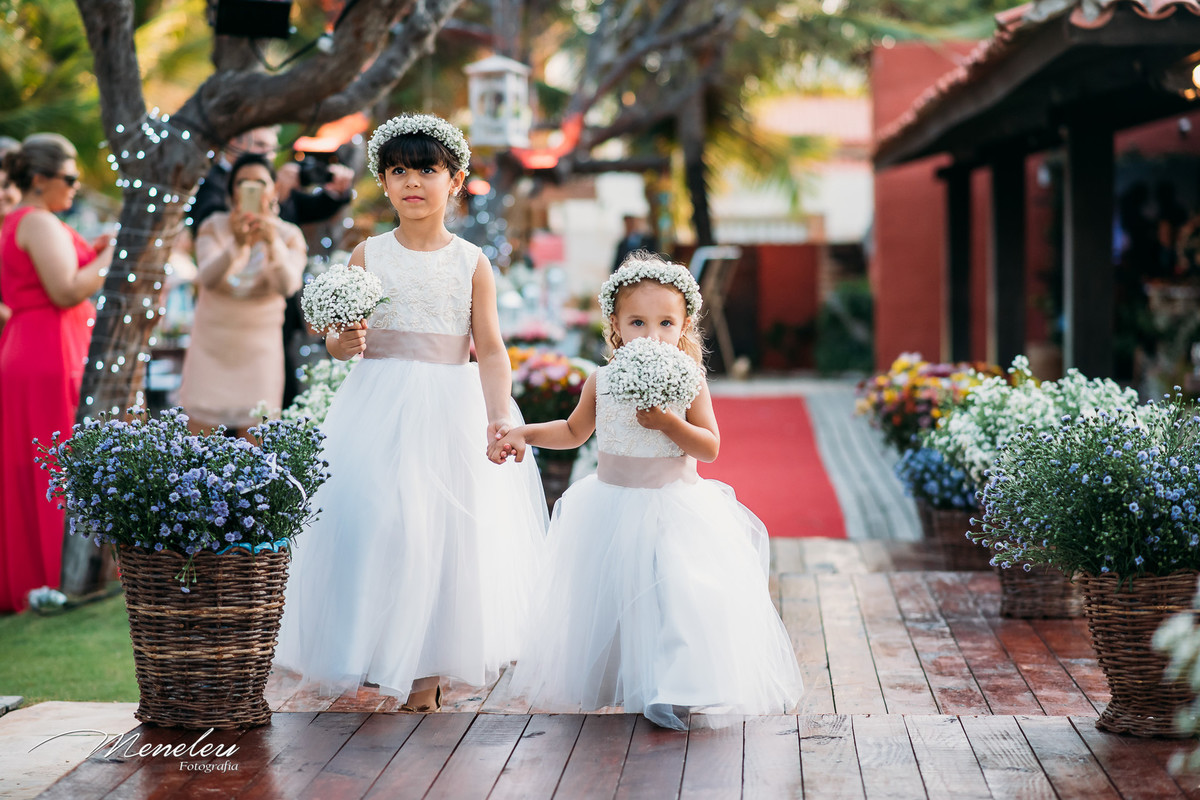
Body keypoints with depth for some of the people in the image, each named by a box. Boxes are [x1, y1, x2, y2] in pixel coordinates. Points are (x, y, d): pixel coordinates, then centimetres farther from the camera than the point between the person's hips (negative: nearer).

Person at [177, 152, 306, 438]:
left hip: (259, 348, 0)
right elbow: (207, 278, -17)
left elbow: (288, 286, -20)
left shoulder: (288, 236, -1)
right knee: (199, 429, -3)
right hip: (212, 342, 0)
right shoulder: (214, 227, 0)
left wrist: (273, 243, -37)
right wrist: (237, 245, -35)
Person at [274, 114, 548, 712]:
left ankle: (426, 672, 9)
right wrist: (343, 342, -16)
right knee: (368, 522, -8)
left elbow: (490, 349, -2)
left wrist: (500, 415, -14)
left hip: (450, 410, 0)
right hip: (377, 409, 1)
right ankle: (365, 656, 6)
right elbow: (339, 341, 7)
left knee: (445, 530, -1)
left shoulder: (471, 263, 3)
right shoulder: (368, 255, 5)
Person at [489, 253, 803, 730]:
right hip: (612, 507, 3)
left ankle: (674, 692, -15)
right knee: (605, 598, 9)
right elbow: (574, 431, 16)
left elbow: (710, 448, -11)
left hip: (676, 511, -3)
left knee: (677, 595, -17)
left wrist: (668, 423, -25)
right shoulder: (602, 382, -1)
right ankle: (600, 684, 27)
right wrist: (524, 434, 4)